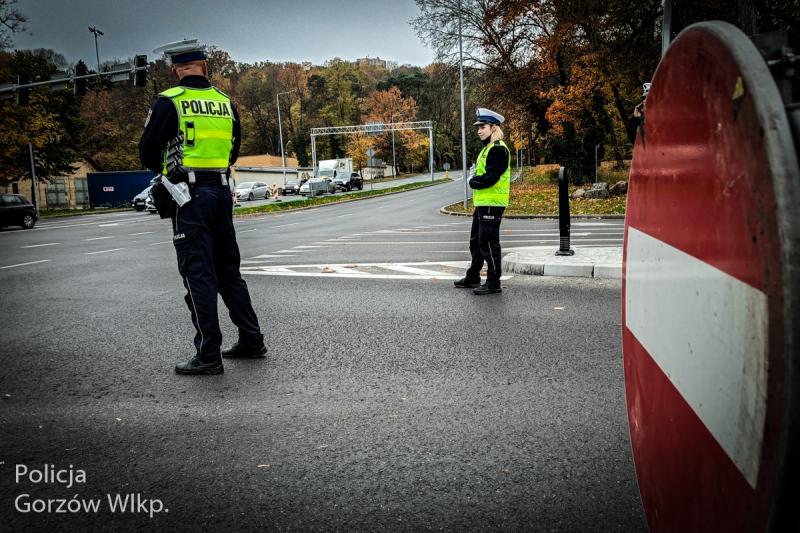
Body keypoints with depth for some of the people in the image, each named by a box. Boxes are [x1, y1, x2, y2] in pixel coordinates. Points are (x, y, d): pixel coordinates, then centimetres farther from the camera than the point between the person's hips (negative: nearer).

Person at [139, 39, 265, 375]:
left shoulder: (169, 101, -6)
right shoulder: (226, 103, 11)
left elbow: (148, 154, -3)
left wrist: (166, 170, 17)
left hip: (190, 195, -5)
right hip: (222, 191, 6)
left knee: (197, 274, -2)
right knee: (228, 270, 15)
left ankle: (208, 356, -1)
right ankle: (251, 340, 21)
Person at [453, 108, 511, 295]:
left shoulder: (498, 149, -15)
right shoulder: (487, 148, 18)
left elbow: (491, 178, -23)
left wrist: (473, 181, -7)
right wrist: (474, 177, 4)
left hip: (492, 204, -11)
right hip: (482, 203, 11)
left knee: (488, 243, -6)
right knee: (476, 241, 17)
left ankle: (494, 282, 2)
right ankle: (472, 278, 28)